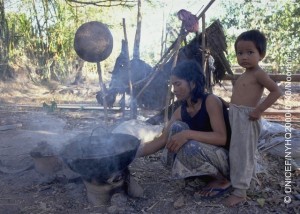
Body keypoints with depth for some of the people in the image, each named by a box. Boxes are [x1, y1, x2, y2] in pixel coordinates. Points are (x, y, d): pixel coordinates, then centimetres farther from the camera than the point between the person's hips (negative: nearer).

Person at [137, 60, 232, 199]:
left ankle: (222, 180, -5)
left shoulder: (211, 101, -19)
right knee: (176, 127, -12)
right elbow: (161, 140, -2)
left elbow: (221, 138, -28)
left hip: (227, 158, -6)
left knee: (190, 147, -33)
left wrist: (187, 134, -37)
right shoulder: (181, 111, 0)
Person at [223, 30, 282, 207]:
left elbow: (277, 91, -19)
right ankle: (249, 178, 40)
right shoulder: (245, 75, 15)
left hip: (246, 118, -9)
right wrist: (233, 109, 7)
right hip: (237, 117, 9)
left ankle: (240, 191, 6)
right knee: (244, 152, 21)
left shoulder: (258, 73, -12)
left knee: (241, 153, -4)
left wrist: (259, 110, -23)